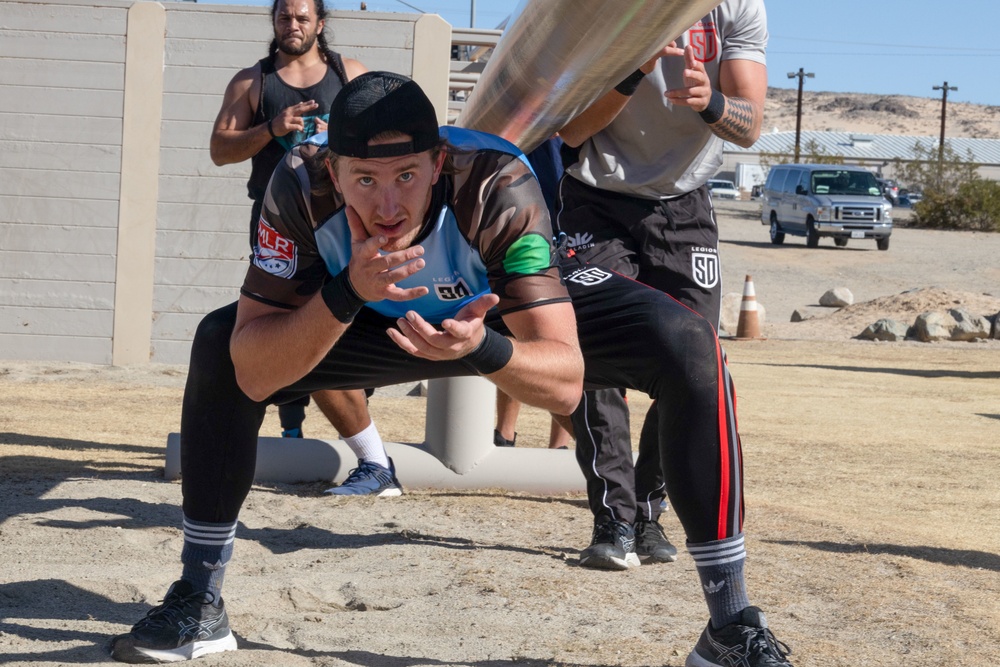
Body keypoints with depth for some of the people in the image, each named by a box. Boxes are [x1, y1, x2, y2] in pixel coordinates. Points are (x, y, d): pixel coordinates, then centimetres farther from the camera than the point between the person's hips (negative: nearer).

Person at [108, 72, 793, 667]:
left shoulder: (498, 186, -40)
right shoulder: (301, 186, -34)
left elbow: (565, 382, -40)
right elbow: (252, 375, -34)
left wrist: (480, 349, -59)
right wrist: (347, 295, -49)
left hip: (512, 310, -2)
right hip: (386, 318, 2)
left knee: (689, 346, -26)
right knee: (219, 345, -14)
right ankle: (198, 604, 4)